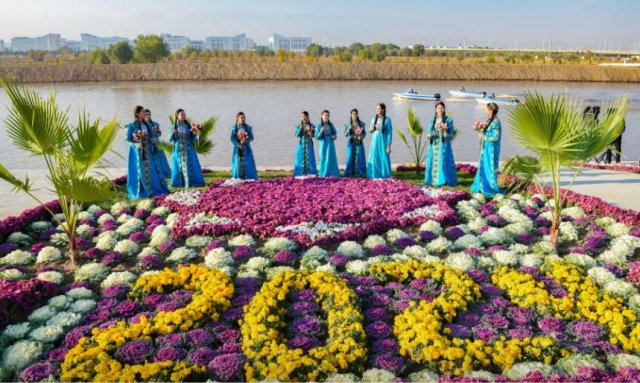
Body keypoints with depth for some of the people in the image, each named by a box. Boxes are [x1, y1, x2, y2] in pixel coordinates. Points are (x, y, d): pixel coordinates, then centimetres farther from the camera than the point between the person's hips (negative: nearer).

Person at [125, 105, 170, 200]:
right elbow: (127, 141, -7)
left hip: (148, 152, 5)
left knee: (152, 171, 4)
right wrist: (136, 145, -25)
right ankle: (140, 193, 7)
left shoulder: (147, 125, 8)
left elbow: (153, 136, 10)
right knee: (140, 172, -2)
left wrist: (154, 140, -14)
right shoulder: (131, 126, -7)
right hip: (138, 153, -5)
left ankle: (154, 190, 13)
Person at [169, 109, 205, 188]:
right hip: (178, 151, -1)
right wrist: (172, 134, -20)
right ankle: (179, 183, 14)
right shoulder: (174, 127, 0)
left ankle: (192, 182, 5)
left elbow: (192, 138, 2)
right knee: (180, 167, 5)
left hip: (188, 150, 1)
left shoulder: (188, 126, 1)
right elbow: (170, 140, -2)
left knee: (190, 166, 0)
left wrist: (198, 135, -17)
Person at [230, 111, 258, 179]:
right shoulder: (234, 128, -1)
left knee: (248, 163, -3)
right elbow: (232, 139, -3)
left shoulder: (248, 127, 1)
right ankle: (239, 179, 6)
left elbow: (251, 137, -2)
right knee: (238, 163, 0)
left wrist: (245, 141, -20)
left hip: (246, 148, 0)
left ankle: (249, 178, 0)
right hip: (238, 148, 0)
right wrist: (239, 145, -16)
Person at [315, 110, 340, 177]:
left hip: (330, 145, 3)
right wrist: (321, 132, -23)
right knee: (324, 159, 0)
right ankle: (323, 175, 9)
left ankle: (332, 175, 12)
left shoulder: (331, 124, 3)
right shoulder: (318, 126, -6)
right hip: (323, 145, -3)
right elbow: (317, 137, -7)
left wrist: (335, 136, -5)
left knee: (332, 159, 5)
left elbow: (335, 132, 16)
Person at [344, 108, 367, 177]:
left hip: (359, 143, 1)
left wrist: (361, 136, -14)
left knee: (360, 158, -1)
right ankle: (349, 173, 3)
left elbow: (364, 133, 6)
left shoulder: (361, 124, 4)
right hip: (351, 143, -1)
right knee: (350, 157, -4)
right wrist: (349, 129, -17)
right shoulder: (348, 124, 3)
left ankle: (360, 173, 7)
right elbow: (345, 134, 0)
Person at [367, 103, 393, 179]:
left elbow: (390, 133, -7)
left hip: (383, 143, -5)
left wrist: (388, 146, -12)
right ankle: (375, 176, 13)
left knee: (384, 159, -3)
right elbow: (370, 130, 19)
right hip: (374, 143, 5)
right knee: (374, 159, 5)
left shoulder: (387, 120, -6)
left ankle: (384, 176, 6)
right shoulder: (373, 119, 8)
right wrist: (371, 129, -6)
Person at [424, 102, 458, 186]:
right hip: (434, 145, 3)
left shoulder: (449, 120, 1)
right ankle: (433, 180, 14)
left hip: (444, 145, -3)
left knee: (444, 162, -6)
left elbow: (451, 134, 1)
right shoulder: (432, 120, 10)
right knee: (433, 162, 4)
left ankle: (444, 180, 0)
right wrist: (429, 135, -11)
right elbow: (429, 132, 11)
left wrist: (446, 135, -20)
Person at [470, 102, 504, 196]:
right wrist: (479, 129, 2)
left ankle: (492, 188, 8)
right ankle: (482, 186, 23)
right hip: (486, 148, 9)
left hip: (491, 148, -9)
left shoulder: (495, 122, -17)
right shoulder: (490, 120, 10)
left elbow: (495, 137, -20)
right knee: (484, 167, 14)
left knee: (490, 168, -1)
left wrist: (483, 136, -12)